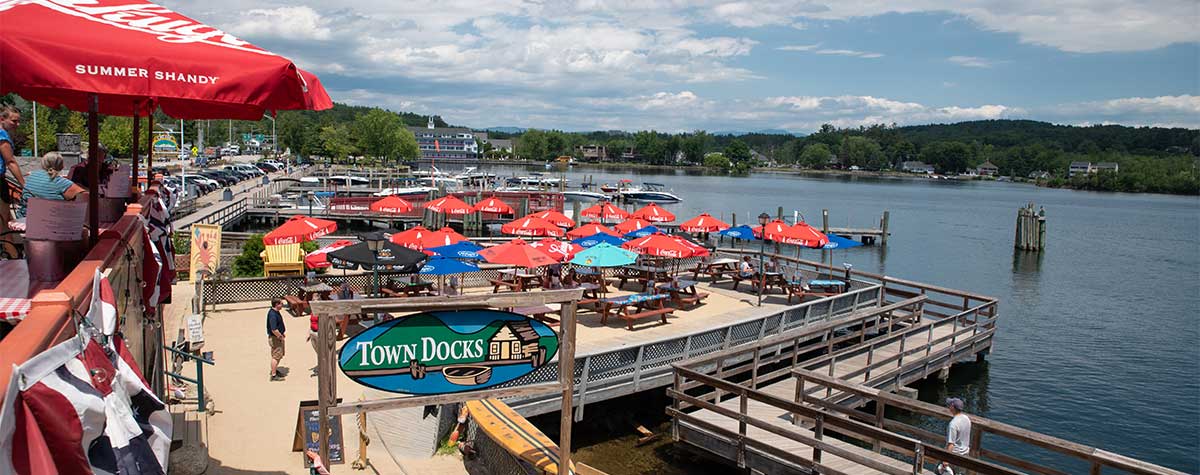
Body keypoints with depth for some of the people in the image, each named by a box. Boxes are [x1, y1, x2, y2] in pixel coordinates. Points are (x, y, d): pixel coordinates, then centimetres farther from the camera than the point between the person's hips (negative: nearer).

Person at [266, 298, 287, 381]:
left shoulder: (276, 312, 7)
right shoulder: (272, 314, -25)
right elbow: (274, 330, -31)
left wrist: (283, 332, 12)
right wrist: (281, 336, -17)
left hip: (279, 337, 10)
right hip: (275, 338, -10)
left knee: (280, 355, 21)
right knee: (276, 356, -2)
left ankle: (275, 370, 37)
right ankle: (274, 375, 7)